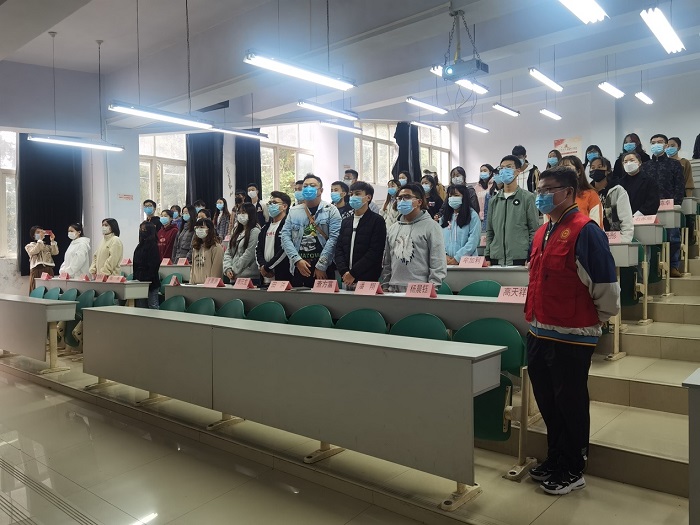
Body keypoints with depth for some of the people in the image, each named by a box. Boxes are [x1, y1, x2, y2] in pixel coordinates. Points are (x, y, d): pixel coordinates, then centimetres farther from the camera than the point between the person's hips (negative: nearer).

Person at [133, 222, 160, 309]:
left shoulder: (153, 245, -10)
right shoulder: (140, 245, 16)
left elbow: (153, 266, -16)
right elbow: (136, 264, 19)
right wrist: (135, 277, 11)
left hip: (150, 282, -9)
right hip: (140, 282, 9)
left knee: (153, 306, -4)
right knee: (140, 307, 11)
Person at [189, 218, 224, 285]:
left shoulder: (216, 247, -6)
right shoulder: (196, 247, 17)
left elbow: (216, 270, -10)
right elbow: (193, 268, 19)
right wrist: (191, 282, 10)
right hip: (196, 284, 7)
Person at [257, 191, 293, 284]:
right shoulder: (265, 227, 19)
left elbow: (285, 249, -17)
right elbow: (258, 249, 16)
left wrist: (267, 267, -11)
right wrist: (262, 265, -4)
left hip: (283, 276, -7)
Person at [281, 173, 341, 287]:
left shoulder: (330, 210, 1)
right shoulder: (293, 211, 11)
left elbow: (334, 238, -8)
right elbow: (285, 236, 4)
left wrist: (321, 266, -12)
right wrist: (297, 260, -9)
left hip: (323, 269, -3)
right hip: (298, 267, 3)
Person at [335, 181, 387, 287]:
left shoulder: (377, 221, -2)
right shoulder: (346, 222, 17)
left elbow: (375, 252, -11)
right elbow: (339, 249, 10)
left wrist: (353, 273, -13)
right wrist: (344, 272, -6)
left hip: (368, 280, -5)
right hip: (347, 280, 5)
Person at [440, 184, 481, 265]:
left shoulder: (473, 216, 1)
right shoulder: (444, 217, 15)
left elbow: (473, 241, -8)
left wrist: (457, 258, -13)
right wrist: (444, 255, -9)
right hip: (446, 261, 3)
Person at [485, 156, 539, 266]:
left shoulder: (527, 198, 2)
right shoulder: (494, 200, 14)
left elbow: (534, 230, -1)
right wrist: (487, 257, 8)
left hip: (520, 258, -3)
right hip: (496, 259, 4)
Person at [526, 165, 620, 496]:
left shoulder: (585, 231, -15)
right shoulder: (542, 233, 11)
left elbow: (605, 284, -14)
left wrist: (596, 319, -2)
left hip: (572, 336, -8)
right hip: (539, 333, 8)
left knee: (570, 404, 7)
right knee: (547, 401, 18)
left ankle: (573, 471, 24)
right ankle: (555, 460, 35)